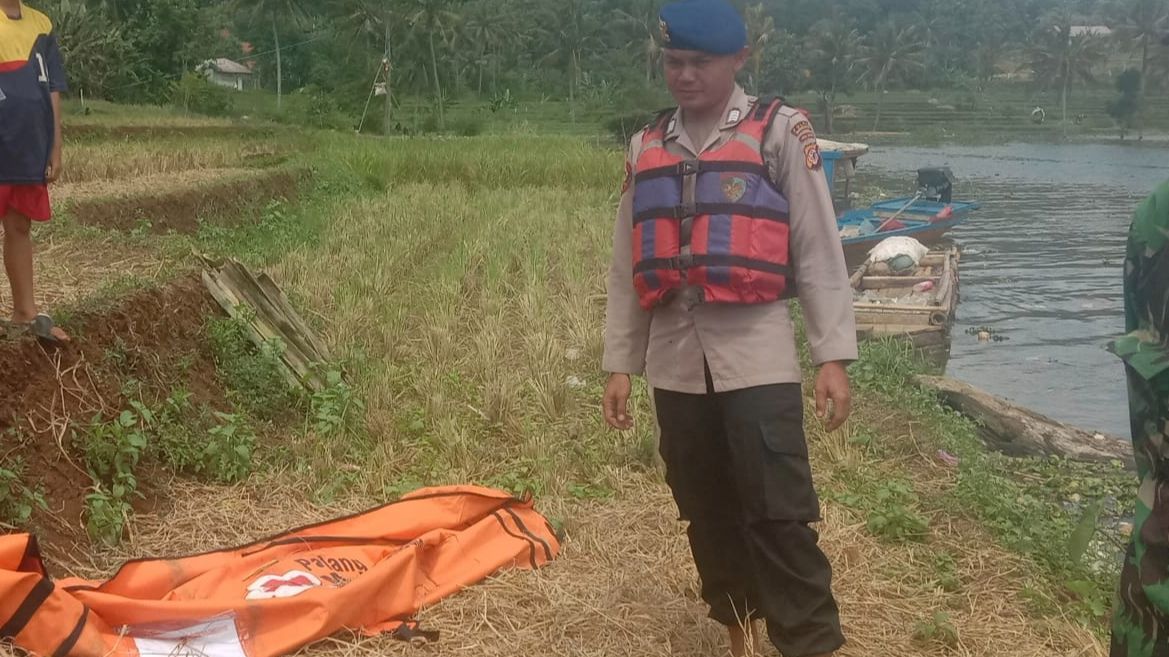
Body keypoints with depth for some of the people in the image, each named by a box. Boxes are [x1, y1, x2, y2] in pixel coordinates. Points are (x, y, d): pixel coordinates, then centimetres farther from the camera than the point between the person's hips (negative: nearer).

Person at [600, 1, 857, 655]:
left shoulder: (780, 132, 1)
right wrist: (620, 363, 12)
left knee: (780, 513, -7)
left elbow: (819, 250, -2)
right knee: (708, 513, 12)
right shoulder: (647, 146, 13)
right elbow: (629, 266, 15)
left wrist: (833, 356, -8)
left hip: (757, 356, -4)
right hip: (676, 362, 5)